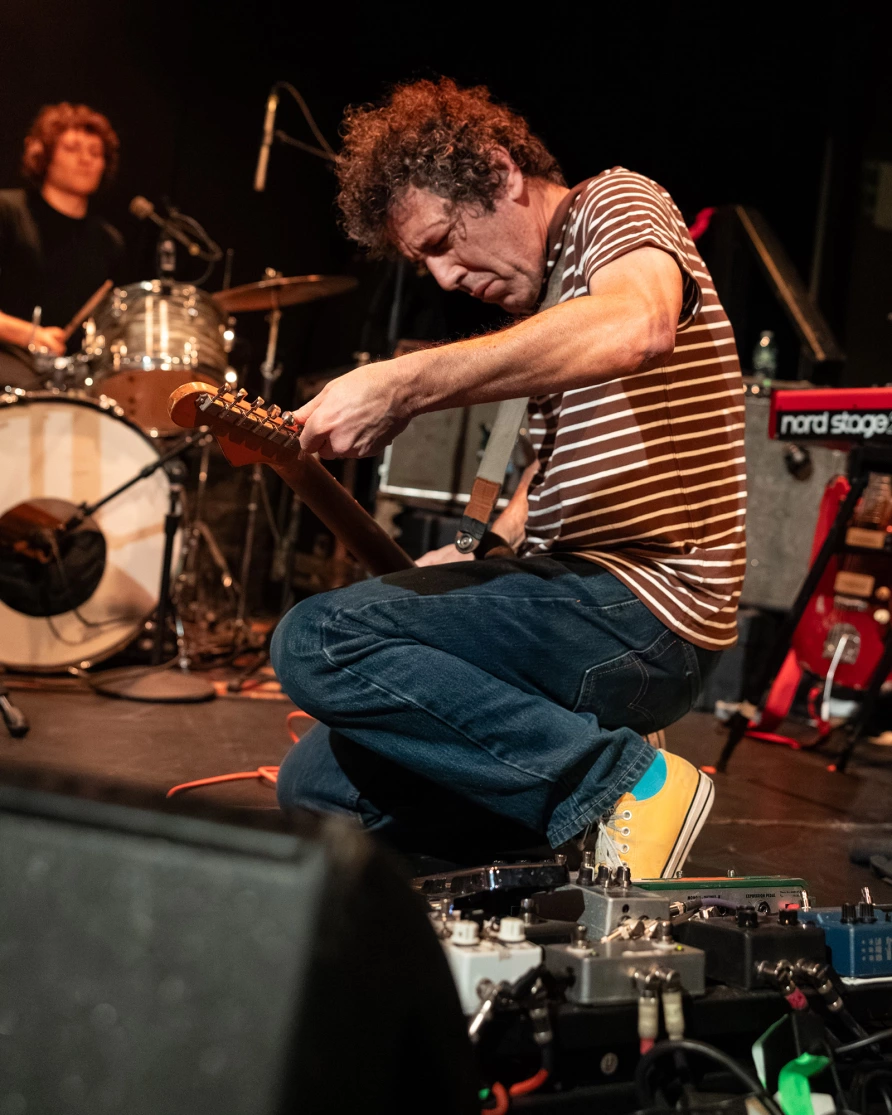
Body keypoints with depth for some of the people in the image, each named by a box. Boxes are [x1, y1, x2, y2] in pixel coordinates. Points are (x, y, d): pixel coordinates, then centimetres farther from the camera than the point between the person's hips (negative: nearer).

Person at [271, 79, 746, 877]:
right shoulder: (541, 290, 23)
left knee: (318, 641, -21)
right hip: (585, 602, 10)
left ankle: (622, 783, -16)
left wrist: (401, 387, -31)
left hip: (645, 607, -9)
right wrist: (479, 554, 11)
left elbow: (636, 328, -30)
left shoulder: (616, 204, -5)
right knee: (316, 784, 5)